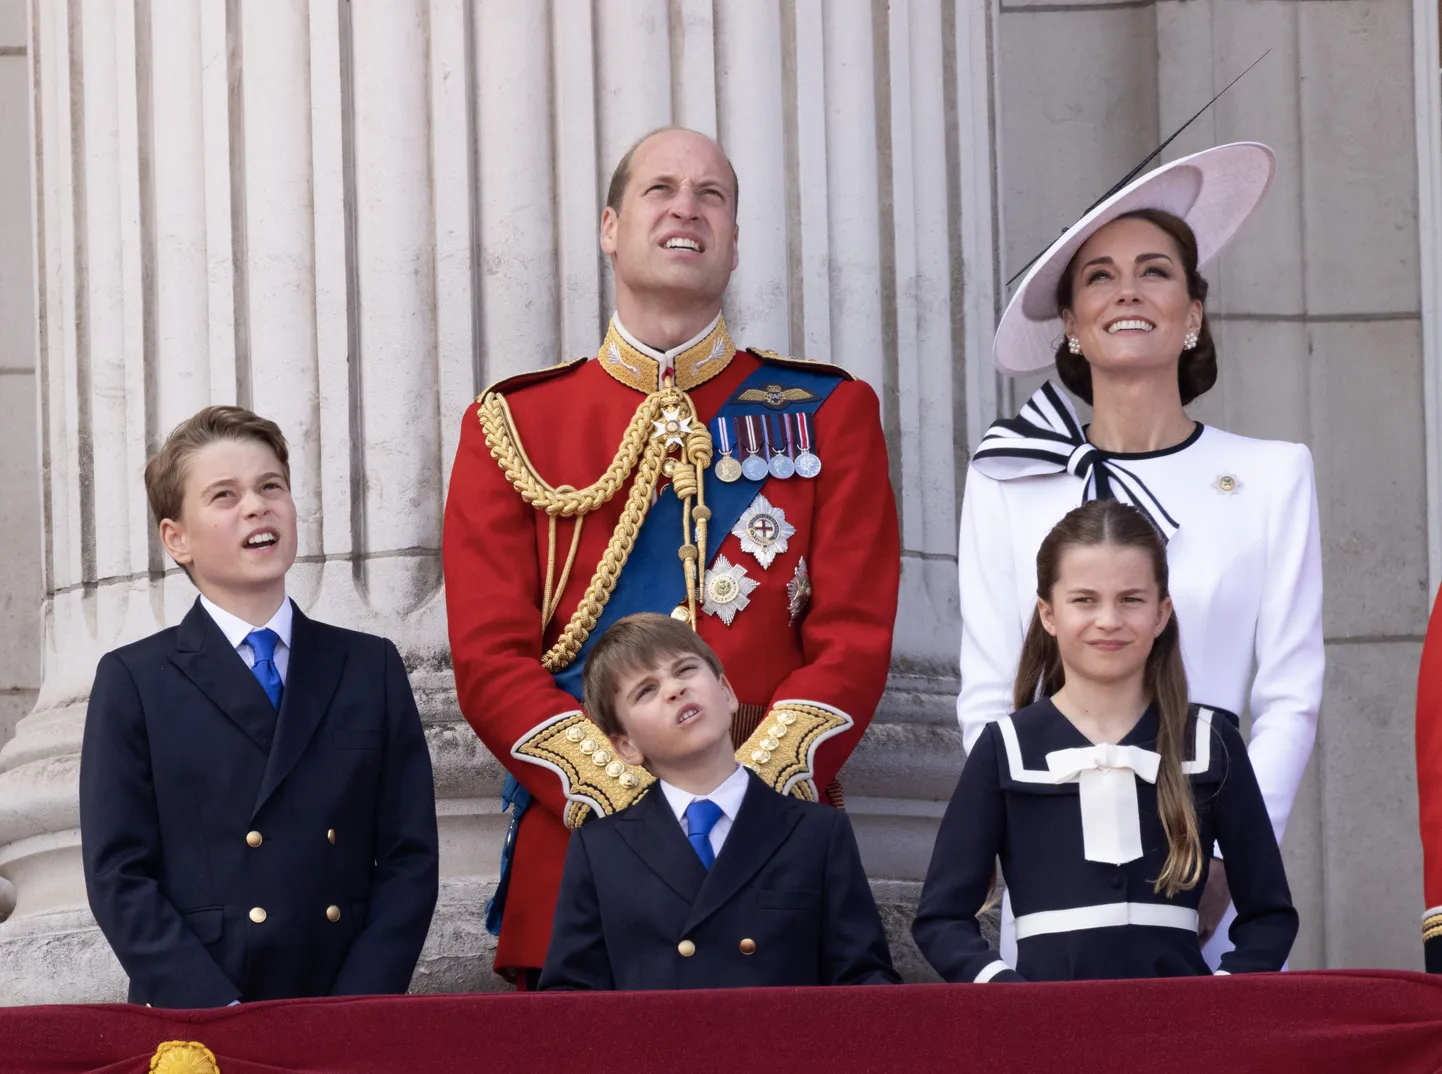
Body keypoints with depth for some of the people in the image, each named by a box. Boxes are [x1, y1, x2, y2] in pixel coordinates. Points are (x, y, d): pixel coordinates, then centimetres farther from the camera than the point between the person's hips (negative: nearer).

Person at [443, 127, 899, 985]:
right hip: (578, 847, 0)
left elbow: (854, 640, 3)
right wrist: (629, 803, -12)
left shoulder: (828, 414, 11)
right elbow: (491, 658, 2)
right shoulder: (511, 426, 10)